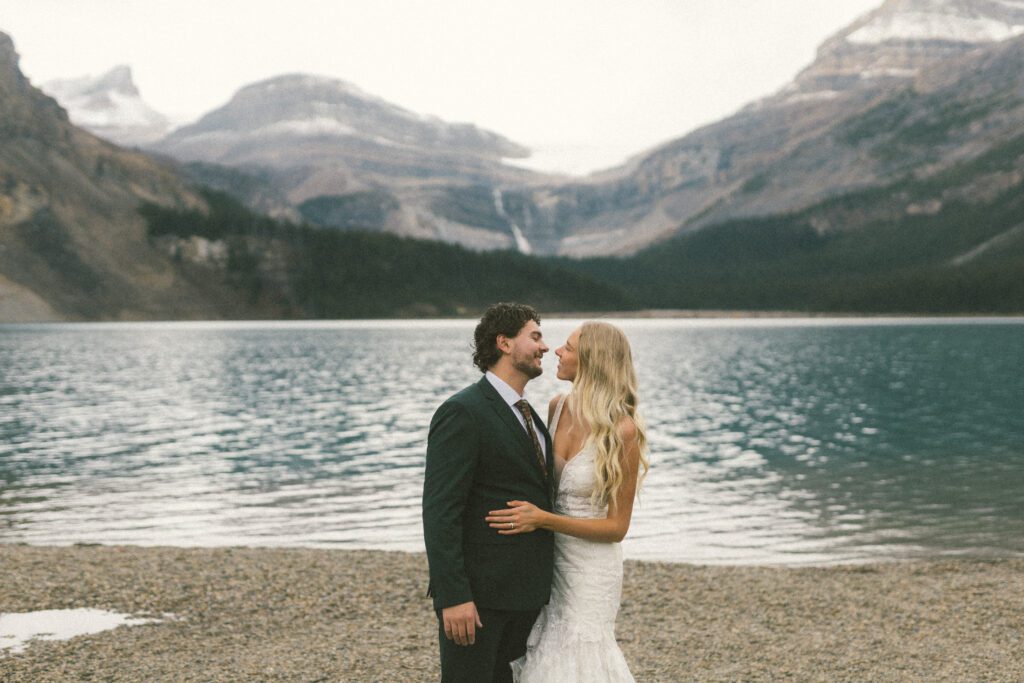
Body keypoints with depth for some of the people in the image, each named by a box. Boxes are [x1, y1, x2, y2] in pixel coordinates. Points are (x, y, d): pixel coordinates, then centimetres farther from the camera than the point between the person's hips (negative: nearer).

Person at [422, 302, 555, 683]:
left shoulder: (527, 416, 16)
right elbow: (439, 512, -18)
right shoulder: (462, 413, -13)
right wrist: (453, 596, -23)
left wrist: (542, 585, 17)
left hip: (524, 594, 8)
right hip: (479, 594, -8)